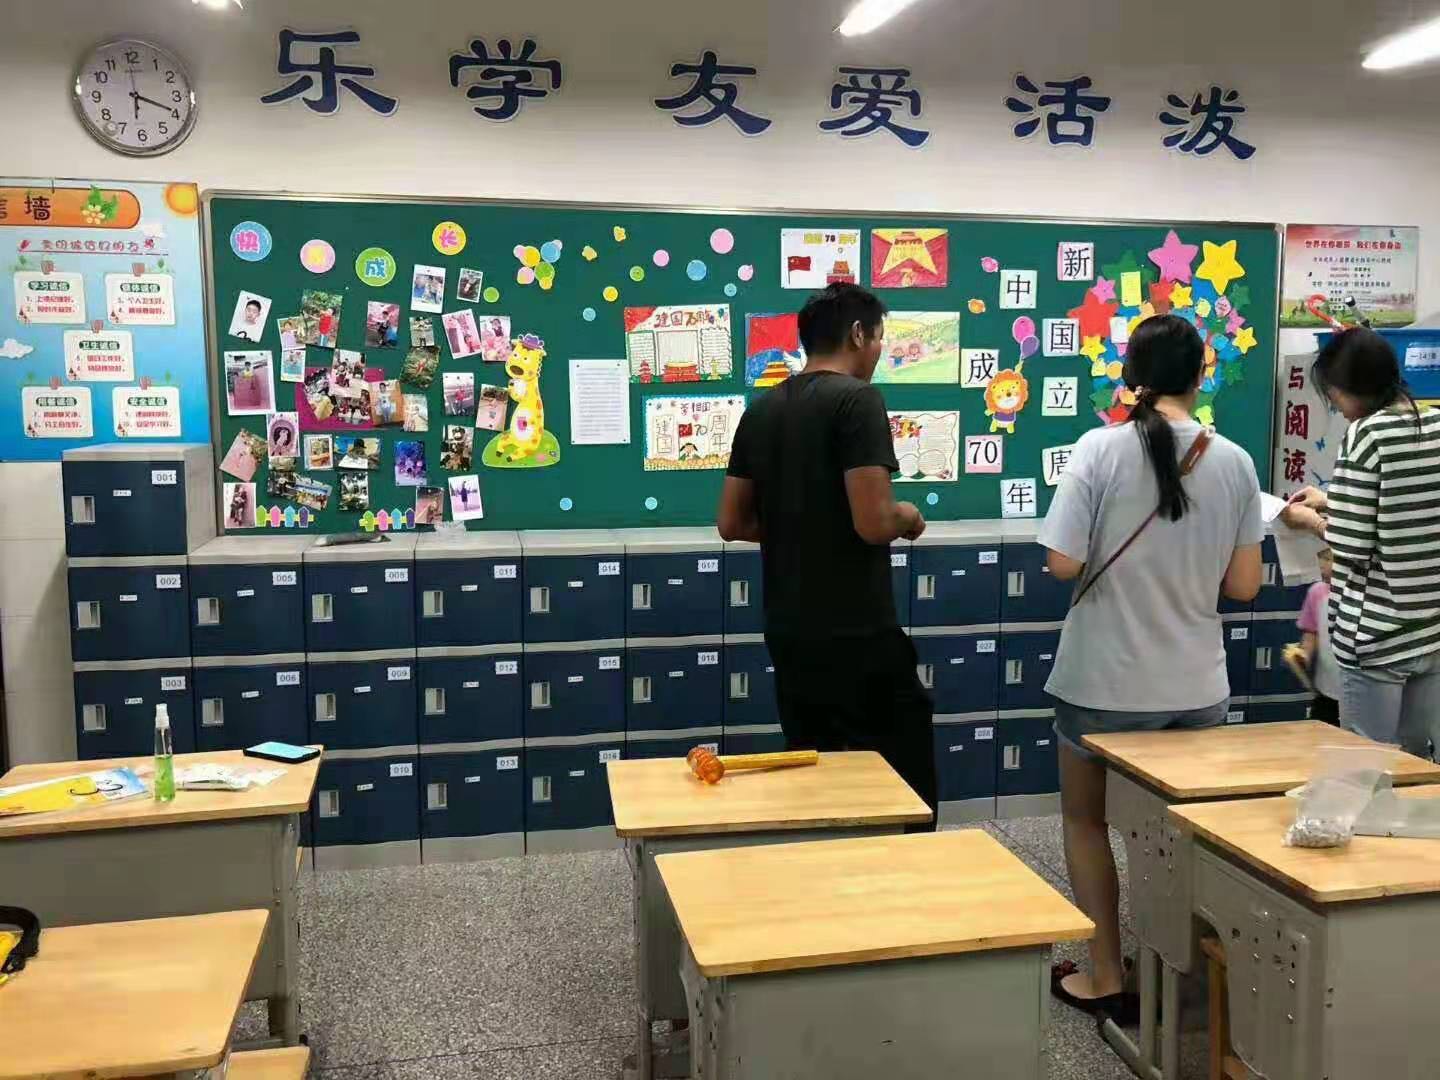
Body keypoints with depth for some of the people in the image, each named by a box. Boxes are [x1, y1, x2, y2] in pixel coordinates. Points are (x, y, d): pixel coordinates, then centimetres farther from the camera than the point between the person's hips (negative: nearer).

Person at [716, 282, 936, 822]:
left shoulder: (760, 409, 8)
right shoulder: (857, 399, -14)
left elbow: (732, 523, 11)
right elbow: (874, 524, -22)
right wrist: (907, 517, -1)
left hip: (788, 632, 8)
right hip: (857, 634, -8)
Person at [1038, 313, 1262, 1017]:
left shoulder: (1100, 449, -13)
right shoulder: (1234, 462, -3)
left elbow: (1063, 564, -17)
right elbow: (1243, 586, 0)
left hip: (1107, 682, -3)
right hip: (1197, 685, 4)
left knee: (1086, 822, 17)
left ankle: (1105, 979, 23)